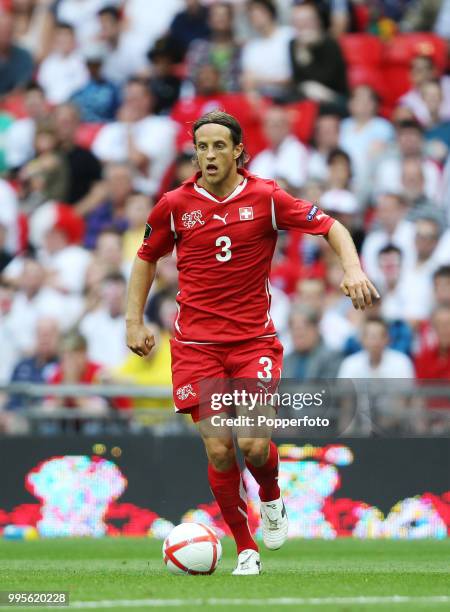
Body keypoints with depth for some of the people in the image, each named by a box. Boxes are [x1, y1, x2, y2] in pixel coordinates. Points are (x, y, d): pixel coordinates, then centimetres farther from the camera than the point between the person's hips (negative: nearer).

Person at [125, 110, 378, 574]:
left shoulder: (266, 198, -3)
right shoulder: (175, 205, 1)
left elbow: (331, 228, 1)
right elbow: (146, 258, 17)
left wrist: (352, 269, -17)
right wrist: (134, 321, 9)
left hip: (254, 339, -1)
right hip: (196, 342, 1)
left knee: (254, 444, -15)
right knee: (218, 450, -7)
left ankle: (271, 498, 20)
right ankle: (245, 549, 8)